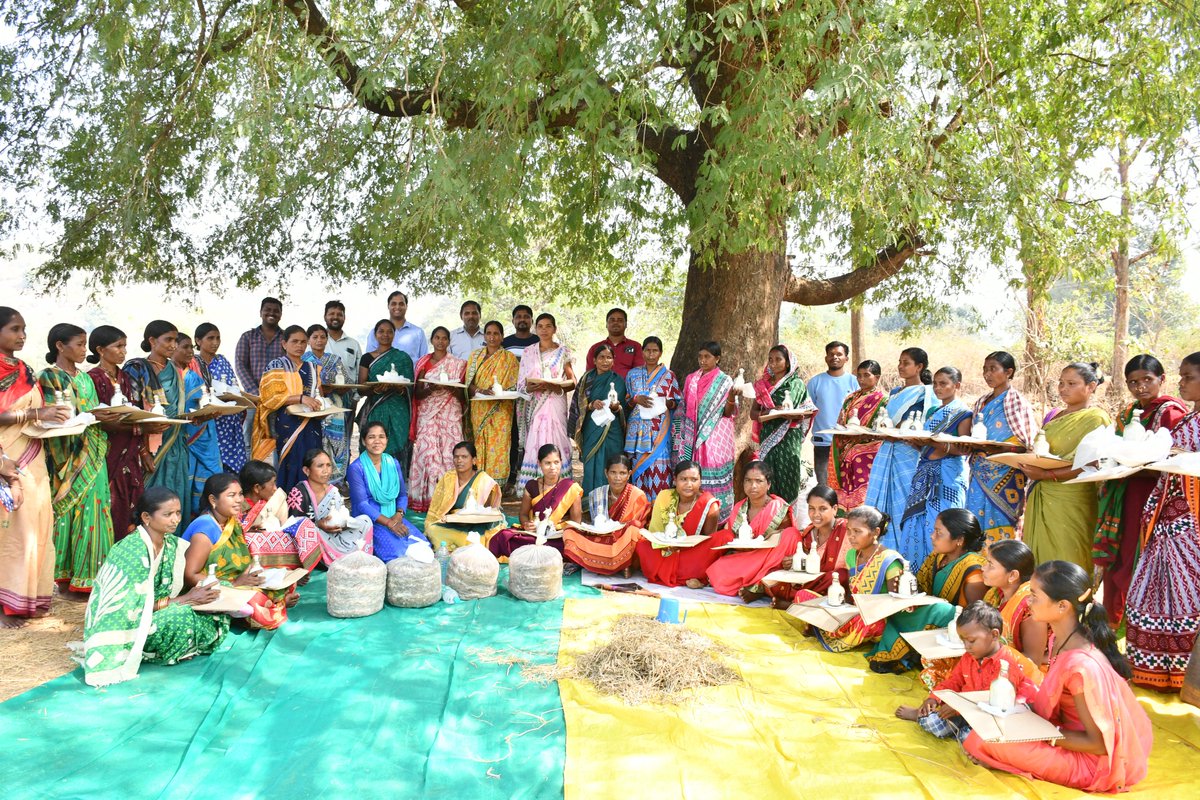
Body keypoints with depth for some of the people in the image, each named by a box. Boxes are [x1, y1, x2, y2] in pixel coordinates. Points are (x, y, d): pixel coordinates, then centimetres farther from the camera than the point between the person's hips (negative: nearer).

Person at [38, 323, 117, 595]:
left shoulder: (84, 378, 16)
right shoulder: (47, 378, -4)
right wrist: (90, 415, -24)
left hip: (91, 456, 6)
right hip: (66, 456, -6)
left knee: (91, 509, 4)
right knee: (69, 511, -4)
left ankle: (89, 574, 9)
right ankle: (66, 576, 3)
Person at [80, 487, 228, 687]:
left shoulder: (173, 545, 0)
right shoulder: (132, 550, -22)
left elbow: (174, 591, 6)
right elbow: (136, 605, -22)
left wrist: (197, 594, -14)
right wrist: (185, 600, -23)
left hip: (157, 615, 7)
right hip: (125, 625, -7)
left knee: (219, 615, -8)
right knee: (183, 615, -32)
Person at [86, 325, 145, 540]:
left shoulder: (124, 378, 14)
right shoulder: (93, 379, -8)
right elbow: (99, 421, -16)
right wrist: (140, 428, -24)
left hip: (129, 455, 7)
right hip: (107, 455, -6)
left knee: (130, 510, 5)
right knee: (111, 515, -6)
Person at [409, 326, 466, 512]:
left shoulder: (457, 363, 9)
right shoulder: (423, 363, 11)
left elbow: (462, 393, 6)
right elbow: (417, 392, 5)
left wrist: (450, 388, -15)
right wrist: (432, 388, -14)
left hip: (450, 413, -1)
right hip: (428, 413, 1)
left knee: (448, 452, -9)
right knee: (427, 452, -10)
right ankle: (427, 497, -7)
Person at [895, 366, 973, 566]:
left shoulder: (963, 413, -2)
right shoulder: (933, 412, 19)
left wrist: (938, 444, -27)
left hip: (948, 477, -7)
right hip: (925, 474, 7)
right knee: (915, 525, 3)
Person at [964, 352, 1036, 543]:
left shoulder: (1017, 402, -5)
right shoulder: (982, 403, 15)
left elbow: (1026, 444, -9)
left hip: (1004, 476, -6)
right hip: (979, 475, 6)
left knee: (999, 531, -4)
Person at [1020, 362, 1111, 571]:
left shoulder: (1096, 418, -5)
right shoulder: (1053, 415, 17)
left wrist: (1047, 475, -21)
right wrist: (1030, 465, 2)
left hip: (1071, 501, -7)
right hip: (1042, 497, 7)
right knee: (1037, 564, 7)